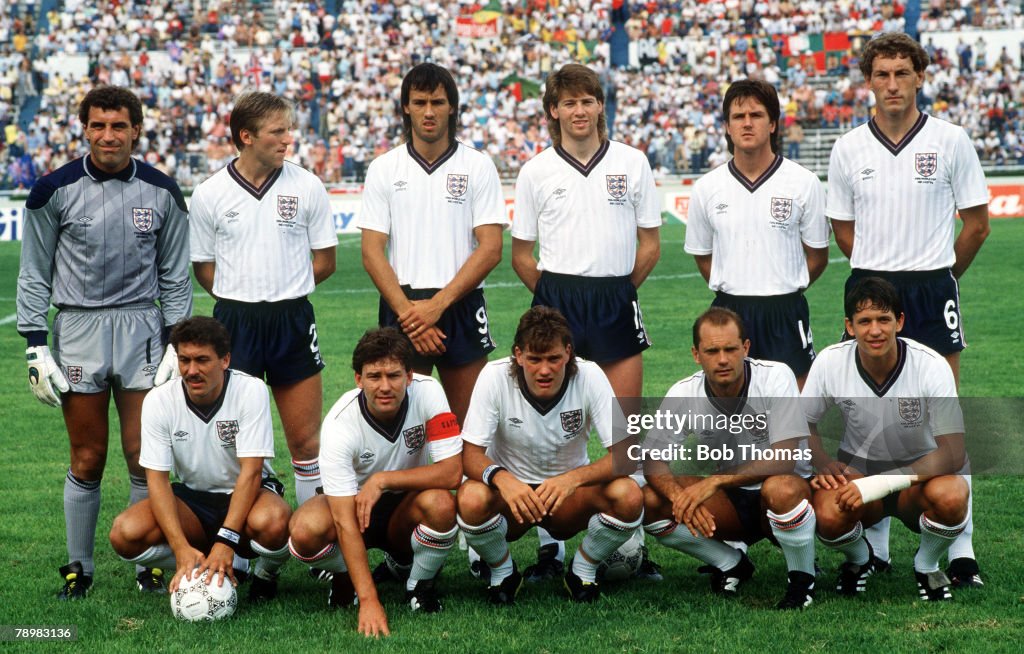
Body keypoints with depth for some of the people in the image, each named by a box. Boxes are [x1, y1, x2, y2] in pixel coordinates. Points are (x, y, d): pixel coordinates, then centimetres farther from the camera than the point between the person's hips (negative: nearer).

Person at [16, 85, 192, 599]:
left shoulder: (161, 192, 3)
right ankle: (79, 569, 14)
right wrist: (36, 346, -2)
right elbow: (34, 275, 4)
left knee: (145, 458, 0)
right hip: (78, 329, -1)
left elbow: (174, 276, 10)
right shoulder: (56, 190, -2)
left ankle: (150, 564, 12)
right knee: (87, 460, 2)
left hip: (142, 328, 1)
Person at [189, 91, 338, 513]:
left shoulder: (307, 187, 1)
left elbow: (324, 261, 7)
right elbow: (204, 268, 8)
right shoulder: (210, 194, 0)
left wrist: (283, 291, 5)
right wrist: (243, 299, 3)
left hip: (293, 320, 0)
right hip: (234, 321, 0)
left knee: (305, 441, 2)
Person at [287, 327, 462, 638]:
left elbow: (452, 473, -25)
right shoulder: (340, 424, -28)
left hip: (408, 504, 1)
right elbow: (345, 522, -31)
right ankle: (345, 574, 3)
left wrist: (382, 480, -31)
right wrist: (369, 601, -39)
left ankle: (419, 582, -3)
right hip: (352, 503, -1)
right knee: (305, 530, -33)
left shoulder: (428, 392, -23)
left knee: (441, 504, -34)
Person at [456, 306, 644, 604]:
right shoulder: (494, 377, -19)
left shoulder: (590, 376, -18)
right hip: (510, 491, 0)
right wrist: (500, 477, -42)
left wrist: (573, 479, -40)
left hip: (570, 497, 1)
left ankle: (583, 570, 1)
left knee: (628, 496, -29)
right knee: (471, 498, -34)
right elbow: (471, 455, -18)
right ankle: (502, 571, -1)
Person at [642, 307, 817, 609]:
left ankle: (802, 579, -11)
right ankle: (731, 565, 5)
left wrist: (716, 481, -36)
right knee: (651, 500, -18)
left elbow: (784, 459, -27)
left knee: (780, 488, -40)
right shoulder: (683, 395, -9)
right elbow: (654, 461, -10)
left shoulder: (776, 377, -19)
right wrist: (681, 497, -32)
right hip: (731, 505, 4)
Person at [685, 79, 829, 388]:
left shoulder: (804, 183, -2)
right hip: (727, 313, 2)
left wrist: (783, 290, 7)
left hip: (786, 314, -2)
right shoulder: (706, 188, 4)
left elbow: (817, 256, 6)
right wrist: (733, 292, 10)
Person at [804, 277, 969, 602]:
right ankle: (858, 559, 7)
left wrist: (883, 483, -33)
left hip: (919, 470, -1)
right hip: (857, 467, 1)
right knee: (828, 514, -33)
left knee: (951, 495, -36)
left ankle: (927, 565, 0)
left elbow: (953, 453, -23)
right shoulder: (830, 362, -15)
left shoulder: (931, 366, -21)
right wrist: (823, 462, -19)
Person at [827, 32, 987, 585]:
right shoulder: (848, 150, 3)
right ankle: (873, 544, 15)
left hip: (933, 289, -2)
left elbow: (977, 223, 5)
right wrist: (883, 275, 12)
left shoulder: (951, 141, -2)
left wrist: (936, 275, 10)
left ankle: (960, 548, 0)